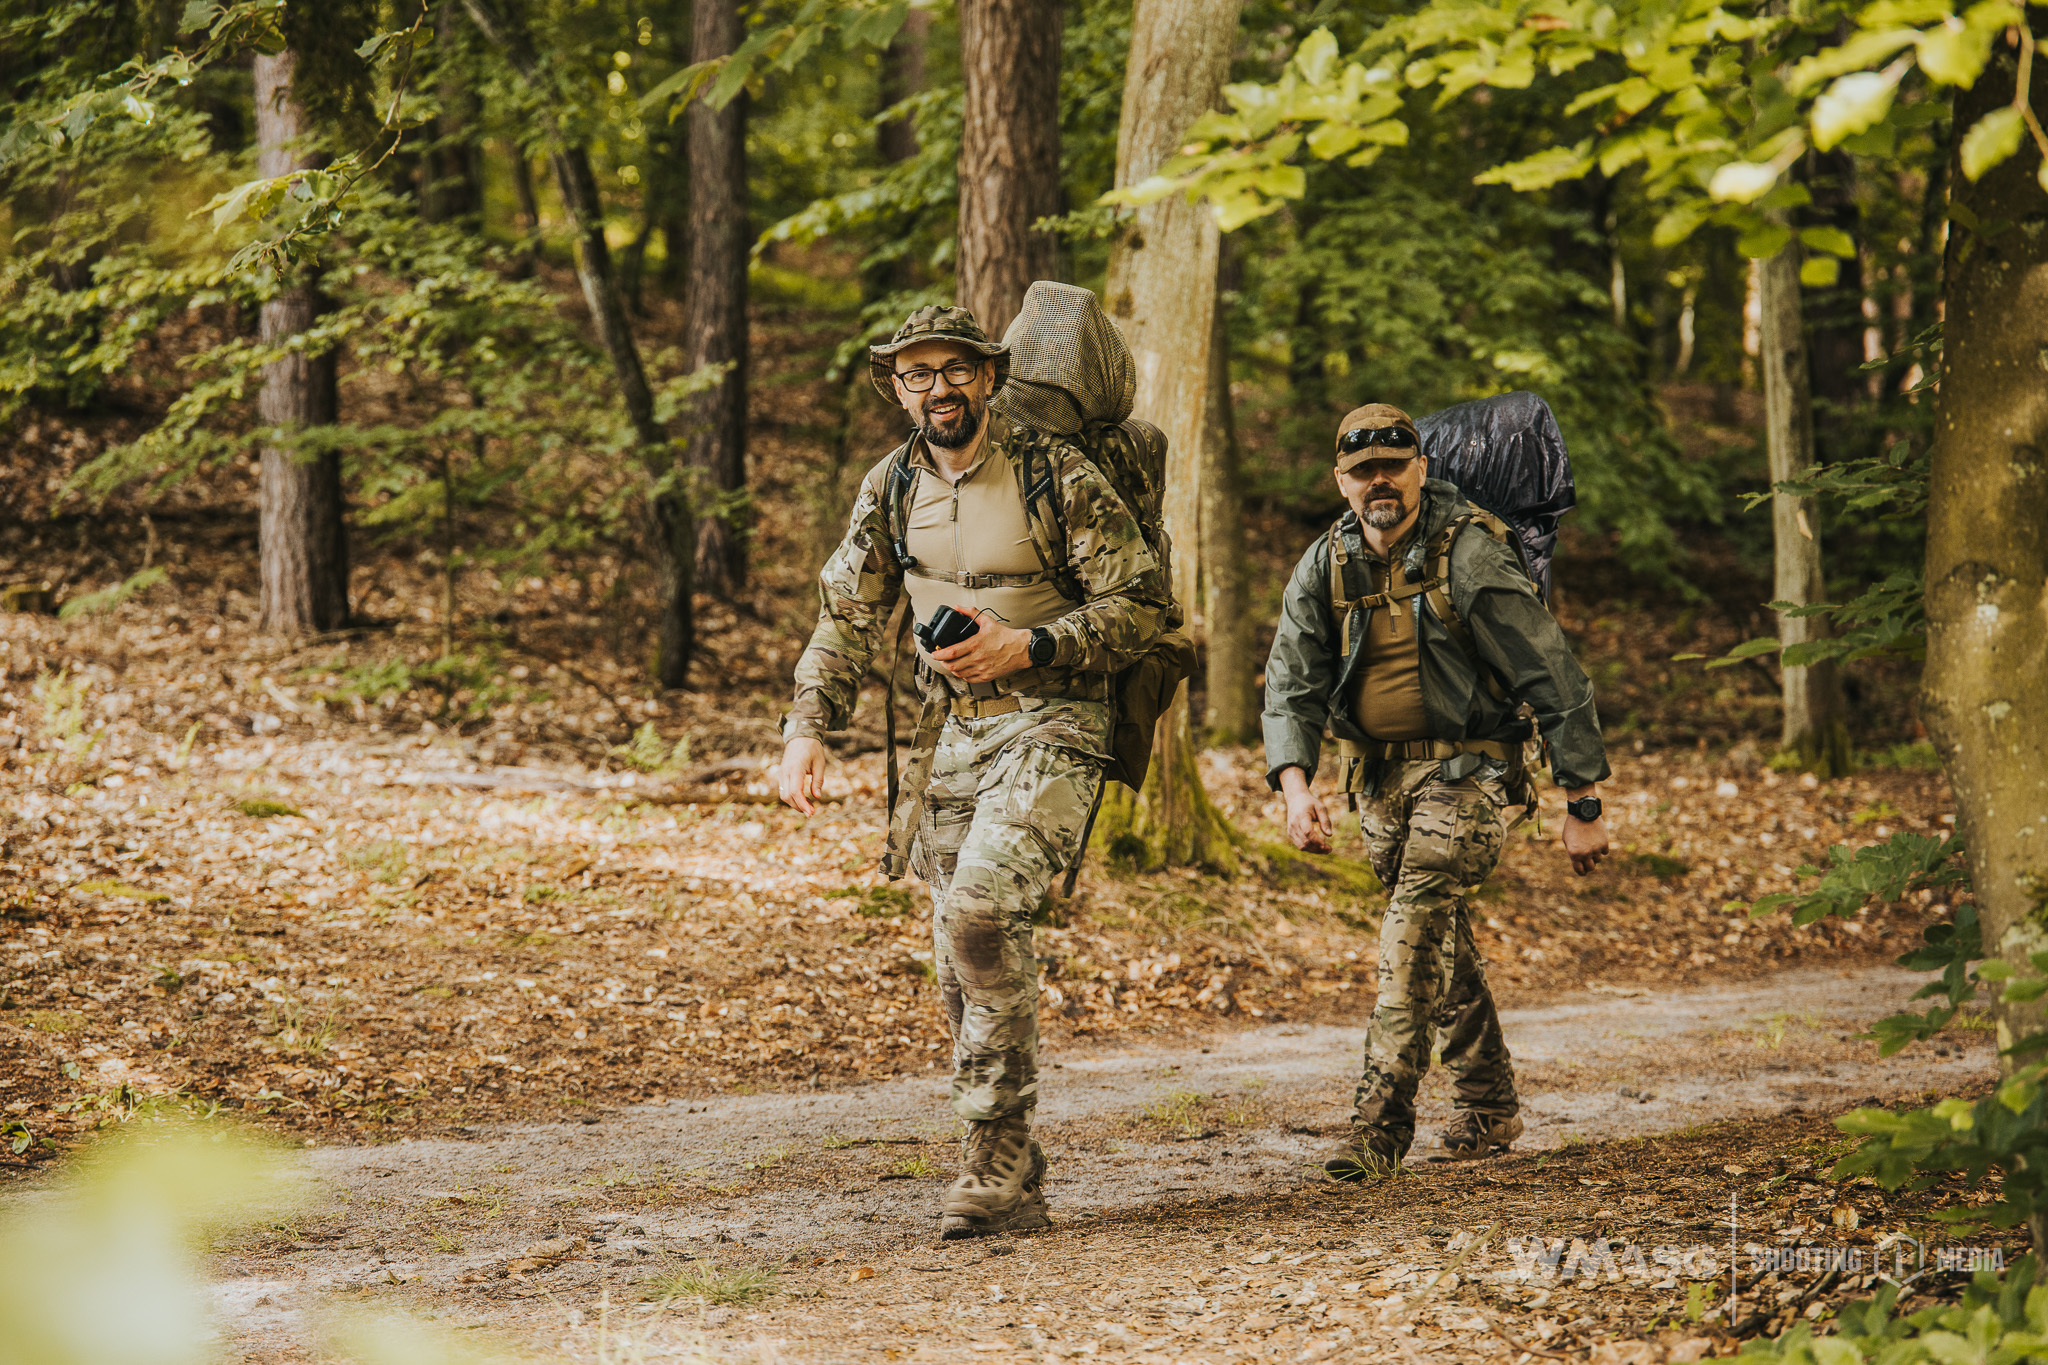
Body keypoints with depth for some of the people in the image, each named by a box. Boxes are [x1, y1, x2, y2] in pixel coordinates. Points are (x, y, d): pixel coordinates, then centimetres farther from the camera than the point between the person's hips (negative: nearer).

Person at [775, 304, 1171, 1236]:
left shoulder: (1056, 476, -10)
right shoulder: (891, 487, 6)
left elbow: (1143, 603, -9)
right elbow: (847, 617, 12)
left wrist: (1027, 646, -20)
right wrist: (806, 729, 0)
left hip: (1048, 728, -6)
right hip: (950, 733, 6)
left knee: (980, 911, -26)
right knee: (963, 961, 6)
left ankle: (998, 1156, -17)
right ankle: (1009, 1179, 16)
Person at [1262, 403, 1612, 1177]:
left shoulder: (1468, 558, -15)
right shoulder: (1324, 570, 1)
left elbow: (1554, 681, -13)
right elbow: (1292, 687, -2)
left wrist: (1583, 807, -13)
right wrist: (1295, 786, -22)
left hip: (1464, 770, -6)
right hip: (1379, 777, 6)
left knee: (1413, 932, -20)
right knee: (1441, 940, 14)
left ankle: (1381, 1120, -23)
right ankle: (1491, 1107, 28)